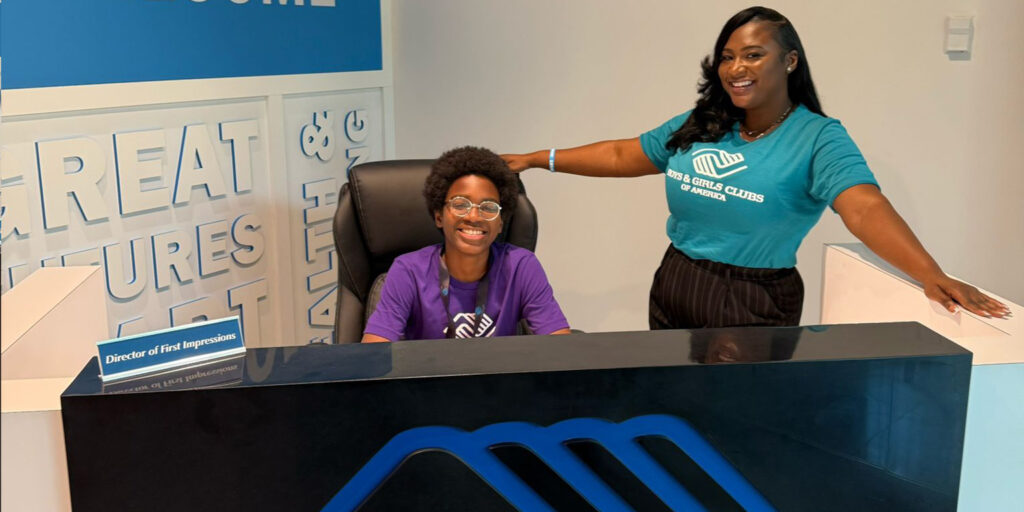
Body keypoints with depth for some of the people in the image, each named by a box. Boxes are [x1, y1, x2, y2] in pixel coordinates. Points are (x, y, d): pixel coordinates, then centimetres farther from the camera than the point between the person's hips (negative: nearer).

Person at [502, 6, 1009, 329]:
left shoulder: (817, 138, -12)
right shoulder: (698, 126, 4)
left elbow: (867, 210, -25)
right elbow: (622, 156, 12)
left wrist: (933, 276, -41)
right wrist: (538, 159, 12)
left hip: (752, 305, -5)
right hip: (673, 291, 6)